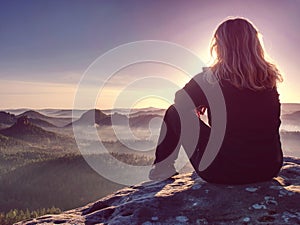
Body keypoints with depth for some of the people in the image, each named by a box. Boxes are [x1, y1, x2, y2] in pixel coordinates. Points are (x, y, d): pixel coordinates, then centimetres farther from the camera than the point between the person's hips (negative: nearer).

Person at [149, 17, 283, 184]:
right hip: (270, 170, 5)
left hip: (222, 173, -4)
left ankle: (163, 168, 26)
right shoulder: (270, 78, 1)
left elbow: (179, 102, 3)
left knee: (175, 113, 10)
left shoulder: (212, 78, -13)